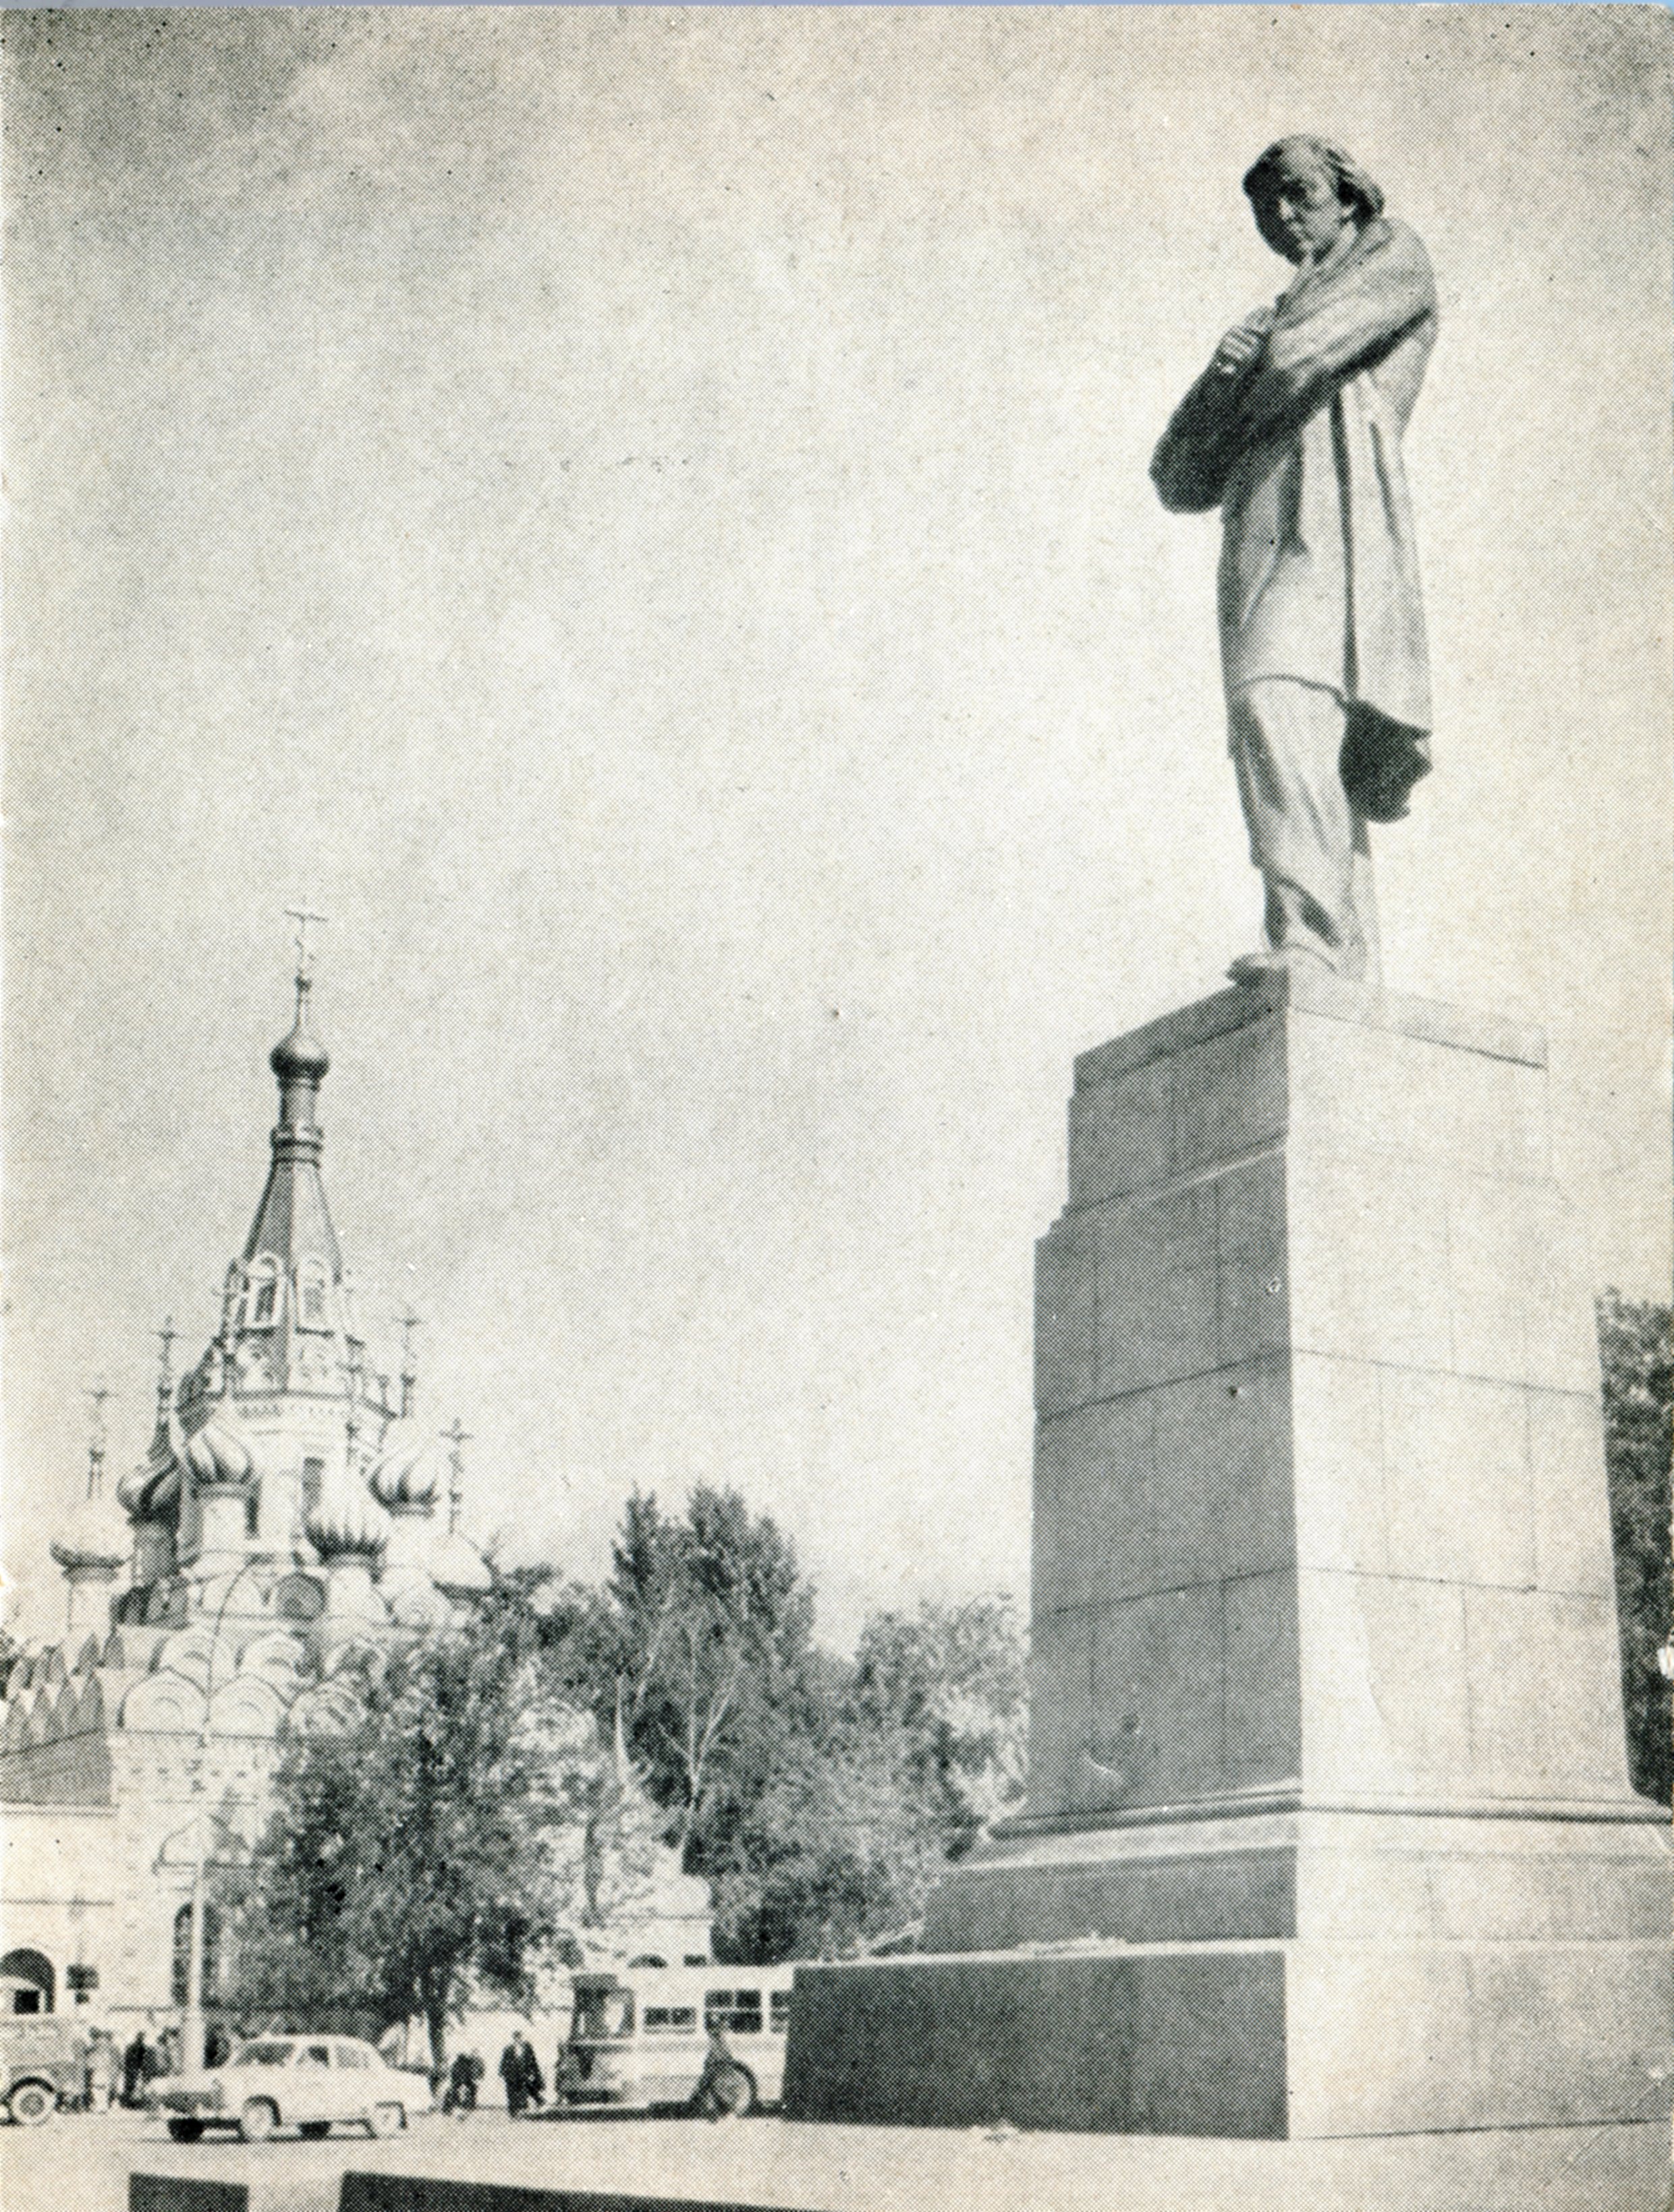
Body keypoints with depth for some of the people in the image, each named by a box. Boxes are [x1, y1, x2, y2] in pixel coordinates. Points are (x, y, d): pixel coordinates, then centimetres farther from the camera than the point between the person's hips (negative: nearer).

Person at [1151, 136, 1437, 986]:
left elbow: (1300, 355, -3)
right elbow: (1179, 483, 24)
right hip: (1258, 544, 7)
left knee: (1280, 698, -30)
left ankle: (1307, 935, -41)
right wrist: (1220, 378, 6)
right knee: (1307, 761, -3)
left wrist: (1248, 398, 18)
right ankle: (1350, 976, -8)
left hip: (1336, 522, -7)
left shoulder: (1394, 258, 18)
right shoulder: (1273, 318, 36)